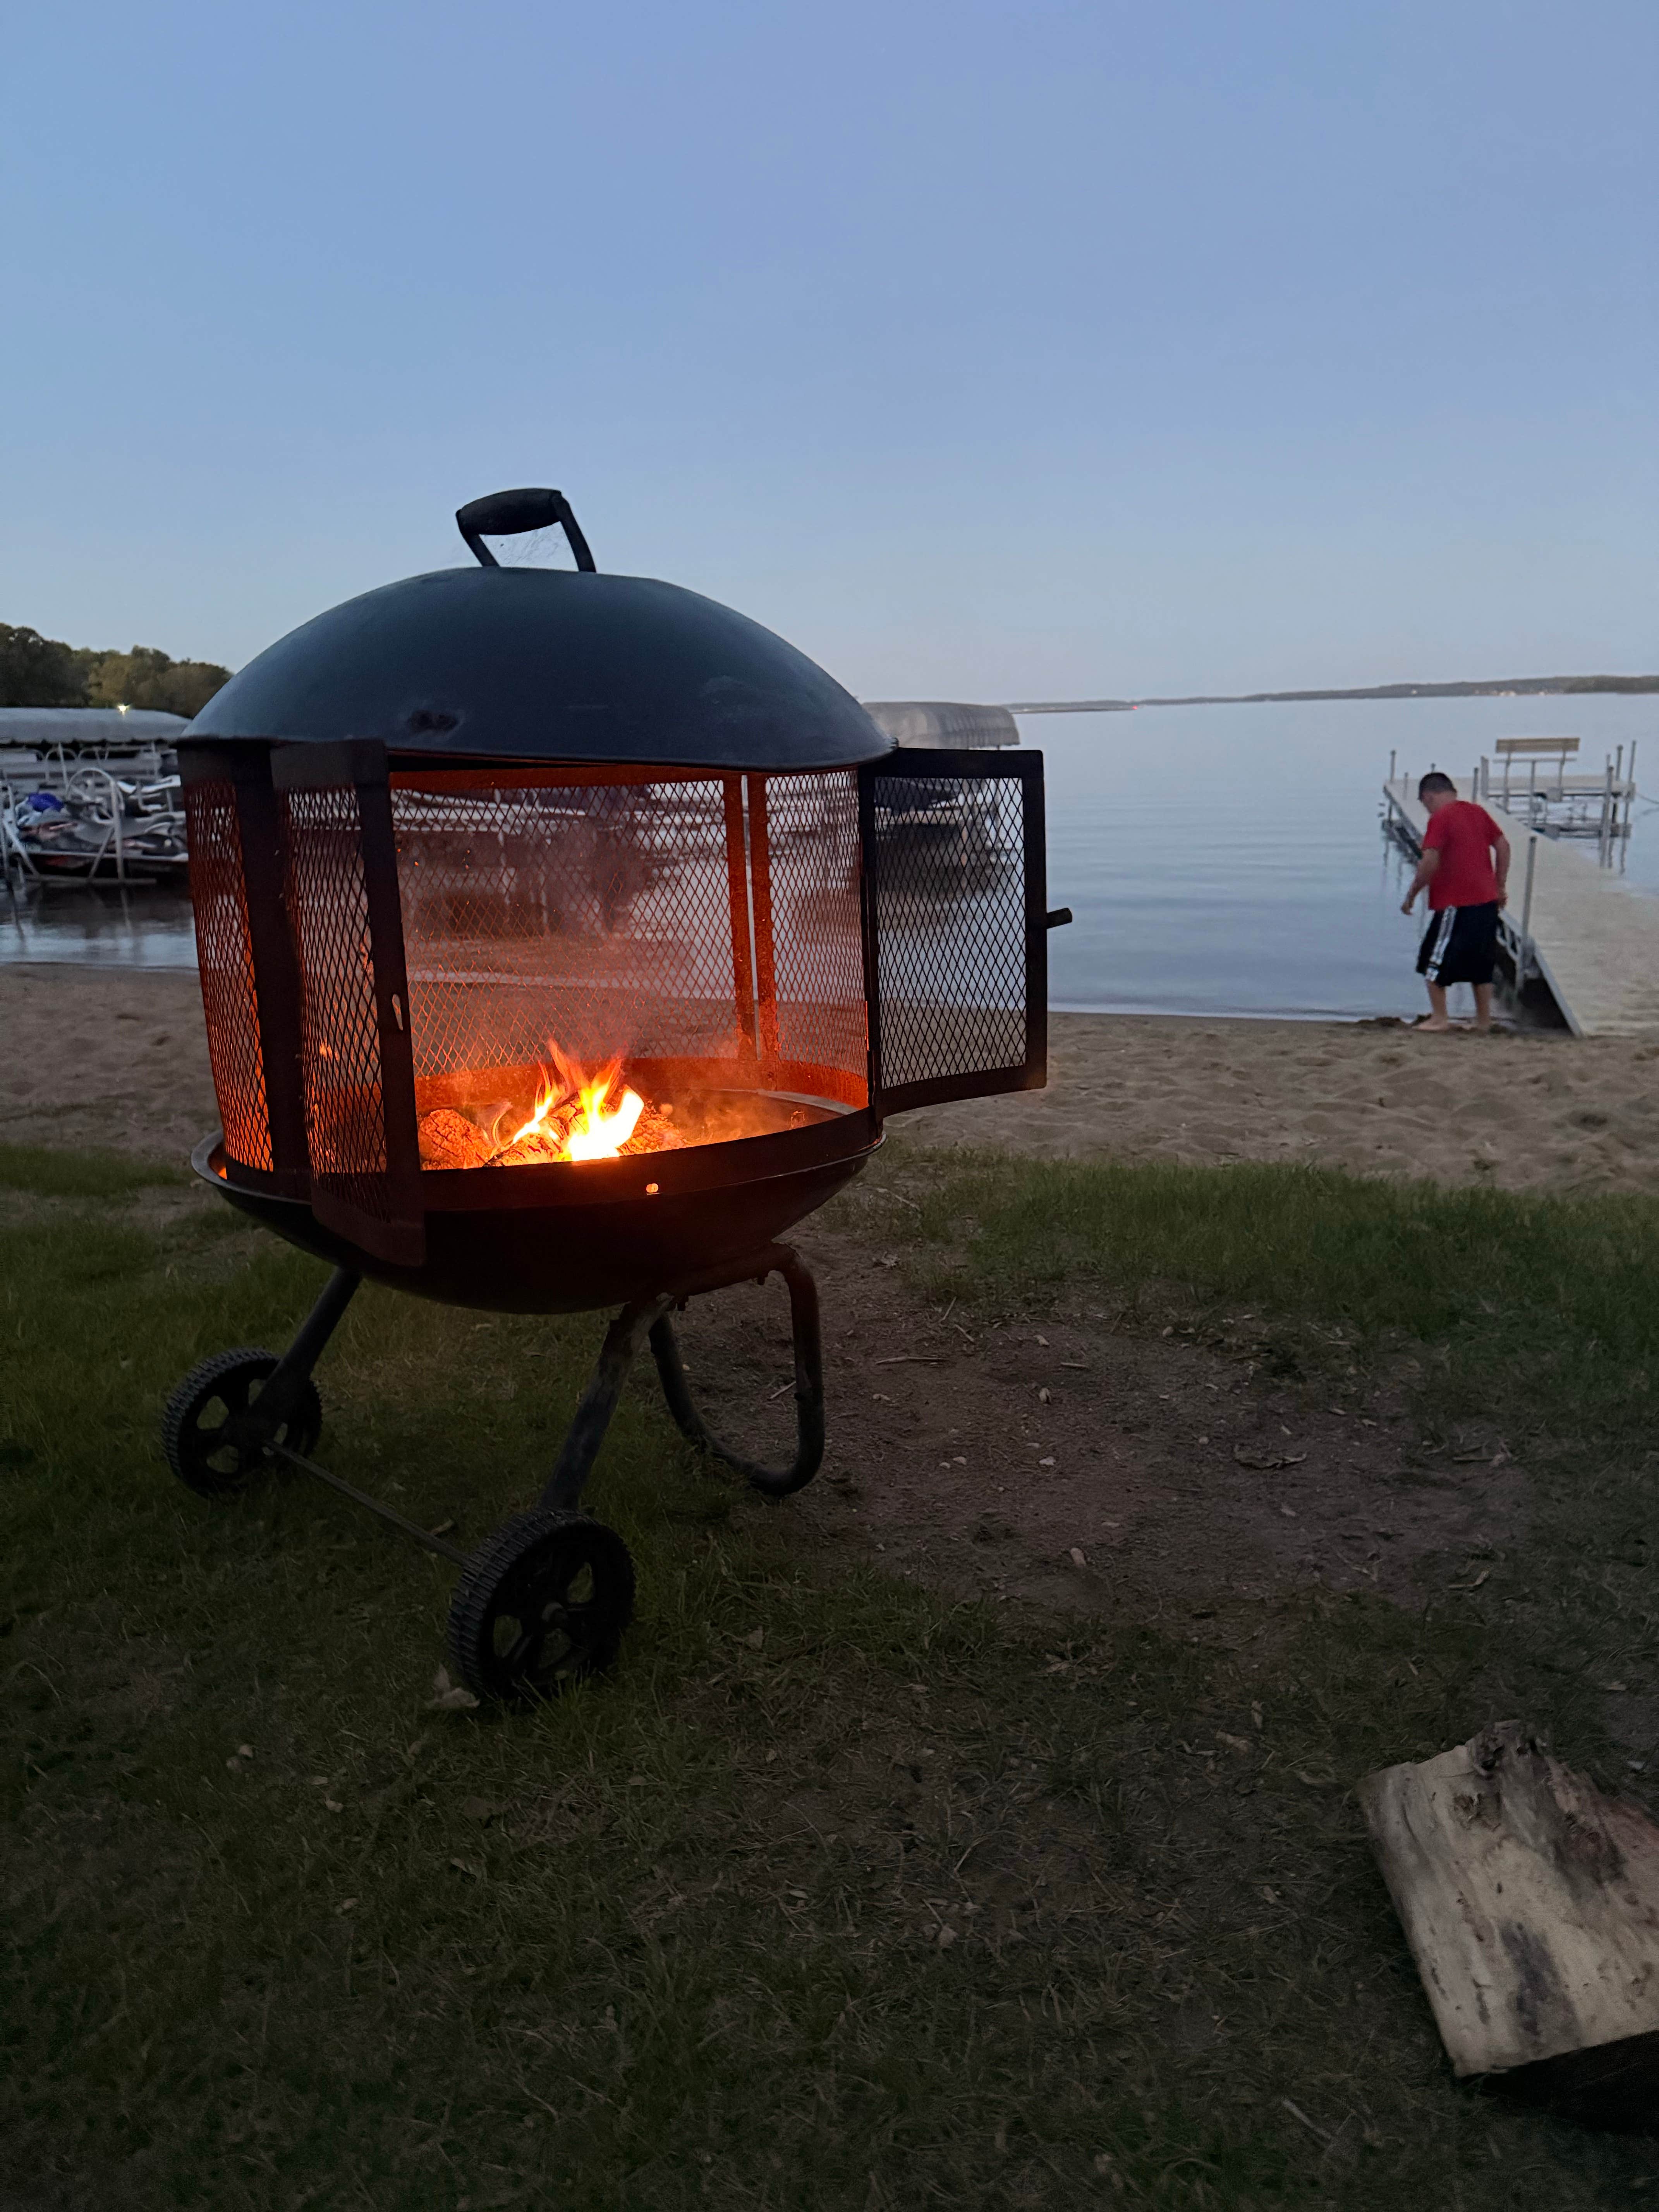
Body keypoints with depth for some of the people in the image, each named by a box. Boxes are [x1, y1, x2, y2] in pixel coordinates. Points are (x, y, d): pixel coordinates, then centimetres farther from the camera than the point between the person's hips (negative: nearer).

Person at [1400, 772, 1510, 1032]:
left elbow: (1430, 862, -17)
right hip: (1487, 902, 8)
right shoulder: (1478, 812, 12)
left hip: (1454, 904, -8)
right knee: (1481, 963, 15)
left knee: (1433, 963, 3)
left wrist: (1411, 896, -8)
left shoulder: (1440, 819, -10)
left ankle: (1439, 1018, 2)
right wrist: (1500, 887, 17)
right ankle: (1484, 1018, 19)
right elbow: (1503, 846, 13)